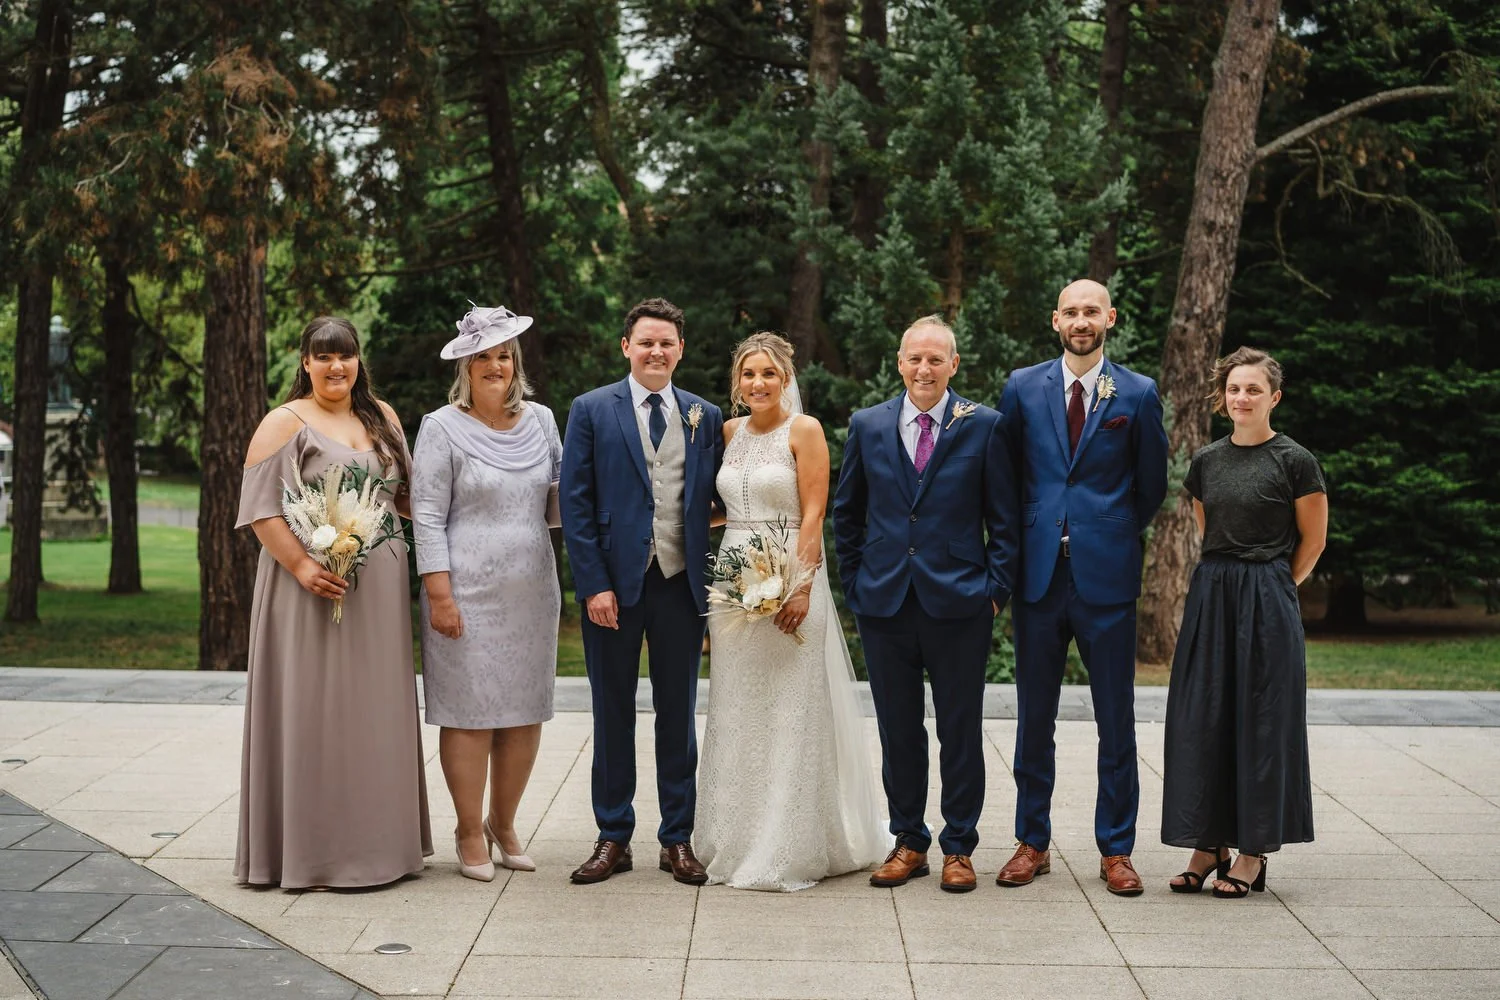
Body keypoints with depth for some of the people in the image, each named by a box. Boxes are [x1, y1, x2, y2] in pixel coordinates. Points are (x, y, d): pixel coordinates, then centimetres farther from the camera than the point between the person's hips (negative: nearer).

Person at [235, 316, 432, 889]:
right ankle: (314, 847, 7)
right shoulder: (286, 422, -3)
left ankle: (377, 838, 20)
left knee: (376, 709, 10)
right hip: (314, 586, -5)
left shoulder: (381, 417, 14)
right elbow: (261, 506, -10)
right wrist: (302, 566, -20)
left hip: (379, 589, 6)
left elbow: (405, 494, 20)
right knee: (314, 710, -2)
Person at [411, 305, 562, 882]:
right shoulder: (442, 428, -4)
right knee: (471, 711, -1)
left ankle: (503, 824, 24)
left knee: (526, 710, 9)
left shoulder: (540, 420, 10)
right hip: (468, 591, -5)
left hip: (532, 590, 5)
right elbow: (427, 516, -7)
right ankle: (470, 833, 13)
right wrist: (440, 594, -13)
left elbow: (560, 498, 15)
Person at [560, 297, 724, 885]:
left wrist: (712, 585, -1)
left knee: (678, 713, 9)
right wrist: (593, 585, -11)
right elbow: (575, 502, -4)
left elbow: (712, 505, 8)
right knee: (613, 714, 7)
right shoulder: (592, 411, 0)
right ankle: (613, 839, 19)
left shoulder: (706, 418, 8)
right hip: (614, 581, -2)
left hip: (681, 583, 2)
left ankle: (677, 839, 19)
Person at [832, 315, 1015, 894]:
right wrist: (855, 583, 7)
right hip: (884, 603, 2)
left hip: (959, 603, -2)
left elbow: (1003, 518, 2)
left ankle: (959, 847, 19)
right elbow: (845, 513, 14)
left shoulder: (983, 427, 0)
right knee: (898, 731, 10)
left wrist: (996, 589, -4)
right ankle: (908, 841, 23)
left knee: (960, 731, 6)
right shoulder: (868, 426, 7)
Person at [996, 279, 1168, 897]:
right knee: (1034, 718, 8)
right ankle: (1033, 843, 19)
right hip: (1038, 573, 1)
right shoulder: (1022, 388, 6)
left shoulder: (1138, 394, 3)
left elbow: (1151, 486, 10)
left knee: (1116, 721, 4)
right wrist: (1014, 550, 9)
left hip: (1107, 574, -1)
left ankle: (1115, 850, 15)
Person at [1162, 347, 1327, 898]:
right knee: (1201, 718, 4)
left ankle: (1253, 852, 9)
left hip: (1266, 600, -5)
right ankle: (1207, 845, 13)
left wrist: (1271, 588, 7)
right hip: (1210, 596, 5)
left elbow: (1313, 541, 2)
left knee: (1261, 721, 1)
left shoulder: (1294, 461, -5)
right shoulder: (1205, 461, 8)